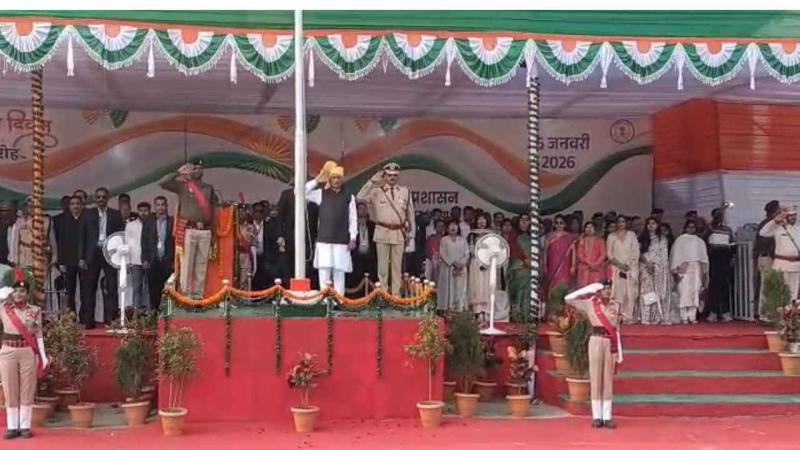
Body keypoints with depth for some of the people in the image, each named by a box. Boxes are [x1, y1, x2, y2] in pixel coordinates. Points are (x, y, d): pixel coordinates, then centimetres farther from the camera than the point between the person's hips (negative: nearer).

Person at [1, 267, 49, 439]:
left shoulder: (35, 310, 3)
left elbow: (38, 335, 3)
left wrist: (43, 356, -3)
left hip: (29, 353, 0)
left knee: (27, 392, 3)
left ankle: (25, 426, 9)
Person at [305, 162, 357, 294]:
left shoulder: (348, 197, 4)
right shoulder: (321, 194, 7)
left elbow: (353, 219, 3)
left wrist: (353, 238, -3)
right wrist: (317, 180, -5)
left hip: (341, 241, 0)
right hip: (323, 240, 1)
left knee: (339, 272, 1)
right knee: (324, 271, -3)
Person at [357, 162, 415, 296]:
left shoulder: (405, 192, 6)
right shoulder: (377, 191, 1)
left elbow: (410, 213, 10)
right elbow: (361, 197, -13)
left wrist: (411, 233, 8)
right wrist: (372, 181, -16)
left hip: (399, 233, 1)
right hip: (382, 232, -1)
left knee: (397, 266, 5)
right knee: (383, 265, 4)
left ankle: (396, 295, 10)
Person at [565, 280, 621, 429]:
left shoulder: (615, 306, 9)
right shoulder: (590, 304, 1)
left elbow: (616, 330, 10)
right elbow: (568, 299, -7)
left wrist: (619, 351, 5)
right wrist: (589, 289, -5)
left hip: (610, 344, 3)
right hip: (596, 341, -3)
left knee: (608, 380, 4)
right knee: (596, 379, -1)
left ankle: (607, 417, 6)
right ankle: (597, 417, 3)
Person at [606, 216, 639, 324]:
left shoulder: (632, 235, 10)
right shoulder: (611, 236, 10)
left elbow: (636, 252, 4)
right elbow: (609, 254, 3)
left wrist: (628, 264, -9)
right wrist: (620, 265, -9)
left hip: (631, 268, 0)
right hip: (616, 268, 0)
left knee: (630, 292, -5)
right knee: (618, 292, -8)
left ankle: (629, 317, -5)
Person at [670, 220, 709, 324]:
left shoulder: (700, 241, 16)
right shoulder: (680, 240, 6)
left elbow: (704, 257, 15)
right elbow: (675, 255, 2)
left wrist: (704, 272, 8)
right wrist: (676, 270, -7)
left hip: (697, 269, 3)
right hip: (684, 268, -3)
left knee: (695, 293, -2)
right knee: (684, 292, -9)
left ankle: (692, 316, -1)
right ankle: (684, 317, -9)